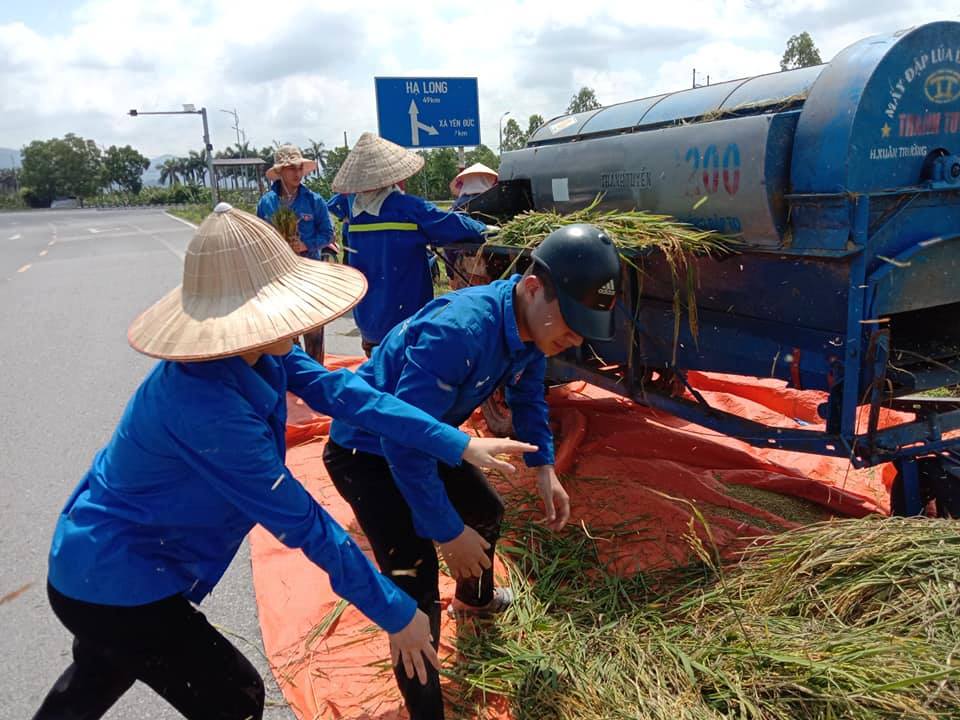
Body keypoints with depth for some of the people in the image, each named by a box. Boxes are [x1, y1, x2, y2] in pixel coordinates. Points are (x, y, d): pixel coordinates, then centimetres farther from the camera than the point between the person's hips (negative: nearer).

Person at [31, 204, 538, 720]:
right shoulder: (205, 402, -37)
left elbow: (337, 392, -13)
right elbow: (301, 521, -33)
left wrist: (458, 445, -13)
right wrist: (395, 612, -23)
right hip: (113, 583, -9)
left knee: (105, 670, 34)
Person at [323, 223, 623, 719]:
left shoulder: (532, 324, -10)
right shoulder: (460, 331, -38)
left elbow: (528, 396, 9)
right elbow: (402, 441, -35)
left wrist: (544, 468, -3)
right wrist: (448, 533, -27)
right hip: (368, 451, -8)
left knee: (486, 512, 25)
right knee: (416, 593, -15)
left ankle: (474, 599, 57)